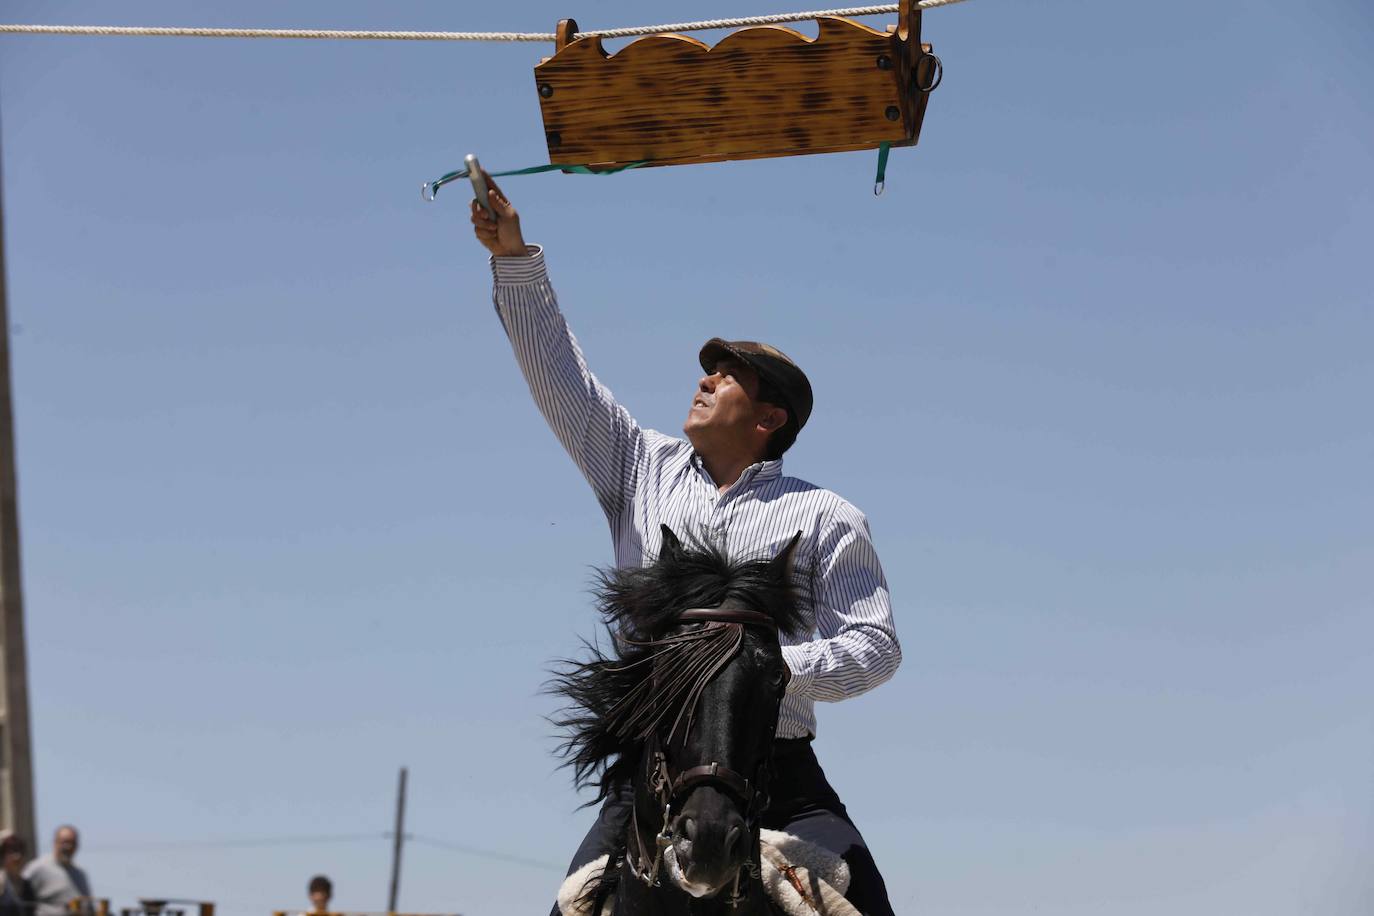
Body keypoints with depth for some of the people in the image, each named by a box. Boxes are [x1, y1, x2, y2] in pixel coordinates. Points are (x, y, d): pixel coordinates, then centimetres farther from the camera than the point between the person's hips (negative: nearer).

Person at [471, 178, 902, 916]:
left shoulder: (824, 518, 5)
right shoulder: (643, 472, 13)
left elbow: (875, 646, 0)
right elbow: (560, 377, 9)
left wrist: (782, 668, -17)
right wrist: (514, 256, 3)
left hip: (778, 775, -2)